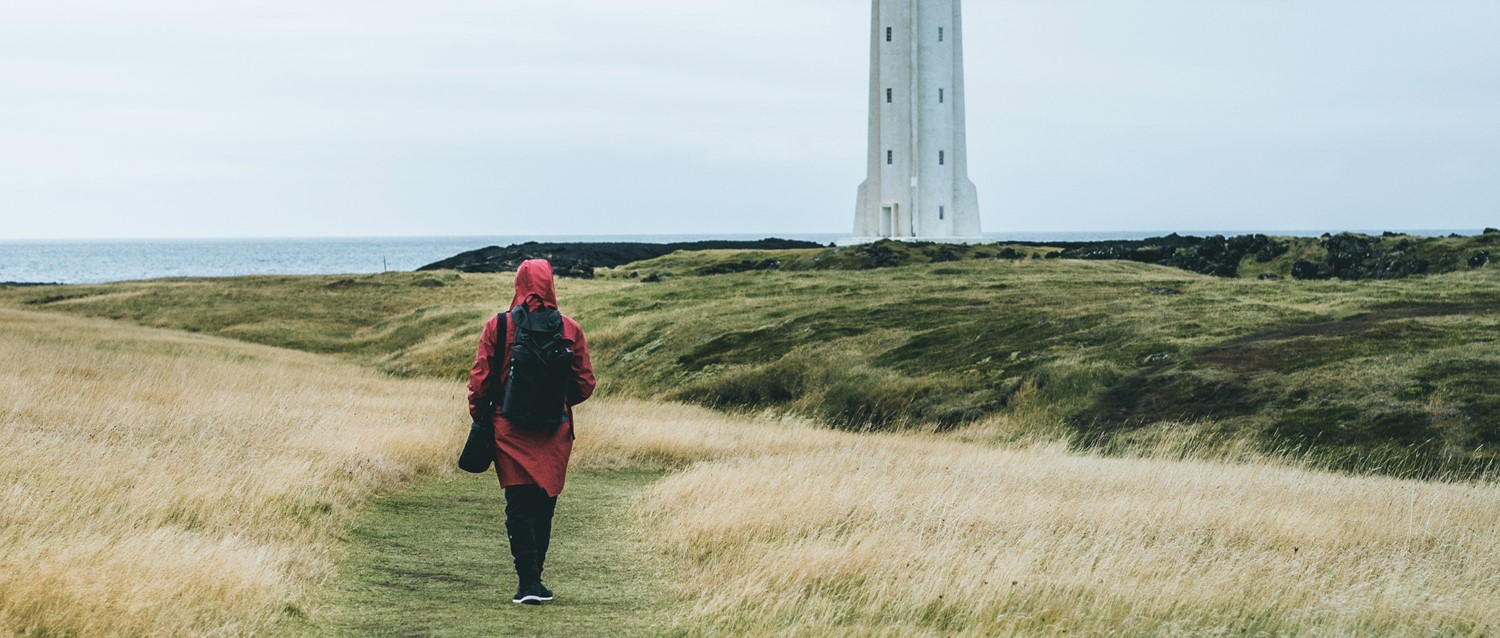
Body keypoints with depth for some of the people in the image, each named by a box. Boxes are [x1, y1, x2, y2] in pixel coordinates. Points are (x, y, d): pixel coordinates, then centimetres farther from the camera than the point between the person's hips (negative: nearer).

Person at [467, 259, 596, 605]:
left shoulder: (497, 327, -6)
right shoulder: (569, 329, -3)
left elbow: (479, 381, -5)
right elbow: (585, 384, 3)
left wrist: (479, 414, 11)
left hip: (510, 431, -1)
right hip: (555, 433, 1)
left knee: (519, 505, 1)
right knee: (545, 504, 11)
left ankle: (529, 581, -9)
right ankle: (534, 581, 17)